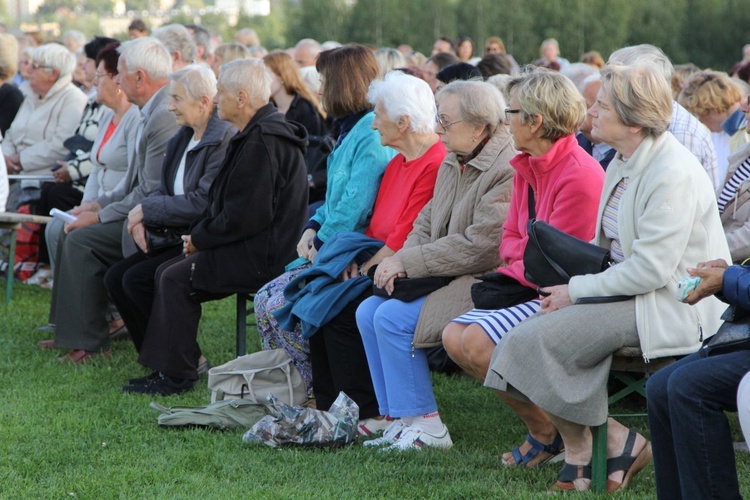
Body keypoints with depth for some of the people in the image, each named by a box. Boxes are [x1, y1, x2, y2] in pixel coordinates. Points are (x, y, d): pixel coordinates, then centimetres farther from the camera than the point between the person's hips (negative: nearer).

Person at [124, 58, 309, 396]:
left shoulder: (262, 142, -21)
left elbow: (244, 216, -25)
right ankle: (164, 366, 11)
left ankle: (177, 375, -2)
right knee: (167, 271, 11)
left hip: (262, 257, -11)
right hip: (257, 249, 11)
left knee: (175, 279, -10)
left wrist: (200, 238, -11)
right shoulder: (256, 133, 14)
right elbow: (231, 204, 19)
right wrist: (200, 235, 6)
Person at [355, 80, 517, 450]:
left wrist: (407, 262, -17)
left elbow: (479, 247, -24)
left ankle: (425, 424, -10)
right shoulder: (452, 163, 13)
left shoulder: (507, 171, -19)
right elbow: (426, 225, 17)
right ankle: (400, 419, 1)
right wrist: (401, 262, -4)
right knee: (368, 312, -2)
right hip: (447, 277, 10)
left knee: (393, 317, -21)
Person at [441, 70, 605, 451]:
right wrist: (525, 255, -4)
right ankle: (541, 425, 1)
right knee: (454, 337, -3)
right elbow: (510, 236, 18)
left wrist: (512, 276, -7)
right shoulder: (526, 168, 11)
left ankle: (548, 433, -7)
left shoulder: (580, 174, -19)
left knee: (479, 341, -24)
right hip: (530, 287, 10)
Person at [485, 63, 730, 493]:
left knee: (535, 341, -20)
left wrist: (578, 291, -16)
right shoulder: (625, 162, 10)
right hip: (627, 290, 10)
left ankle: (619, 444, -4)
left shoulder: (673, 174, -20)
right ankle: (580, 458, -2)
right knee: (528, 336, -7)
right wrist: (573, 282, 0)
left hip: (671, 308, -10)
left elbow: (650, 270, -23)